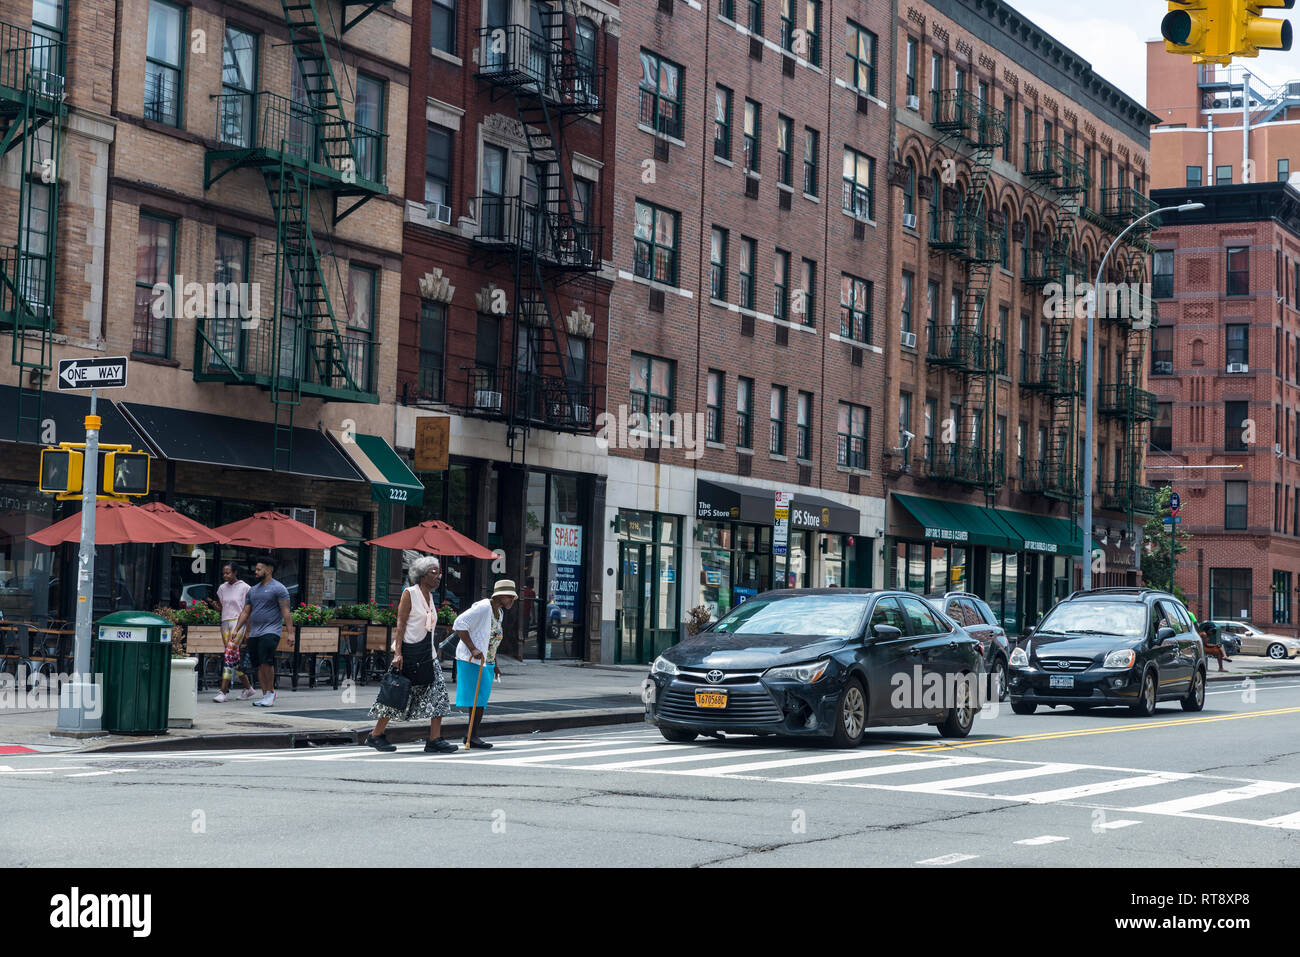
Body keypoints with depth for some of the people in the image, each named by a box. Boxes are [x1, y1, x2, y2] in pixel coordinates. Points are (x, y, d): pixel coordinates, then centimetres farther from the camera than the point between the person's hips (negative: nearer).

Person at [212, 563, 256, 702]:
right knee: (234, 658, 7)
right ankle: (248, 688, 20)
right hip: (225, 623, 6)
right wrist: (214, 604, -1)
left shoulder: (244, 588, -3)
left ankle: (224, 692, -18)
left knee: (229, 655, -16)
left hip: (238, 623, -6)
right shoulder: (222, 588, 13)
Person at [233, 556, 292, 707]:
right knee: (259, 666, 5)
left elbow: (286, 612, -7)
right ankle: (265, 695, 10)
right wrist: (236, 630, 13)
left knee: (266, 661, -19)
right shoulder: (253, 590, 19)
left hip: (270, 632, -7)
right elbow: (245, 612, 20)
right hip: (254, 633, 7)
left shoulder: (278, 589, -2)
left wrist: (290, 632, -14)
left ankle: (271, 691, -6)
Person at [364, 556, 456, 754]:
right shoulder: (409, 594, -7)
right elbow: (400, 624, -11)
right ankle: (376, 735, 13)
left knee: (438, 692, -5)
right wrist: (398, 653, -18)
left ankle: (435, 740, -7)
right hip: (409, 650, -8)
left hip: (427, 652, 8)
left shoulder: (429, 596, 14)